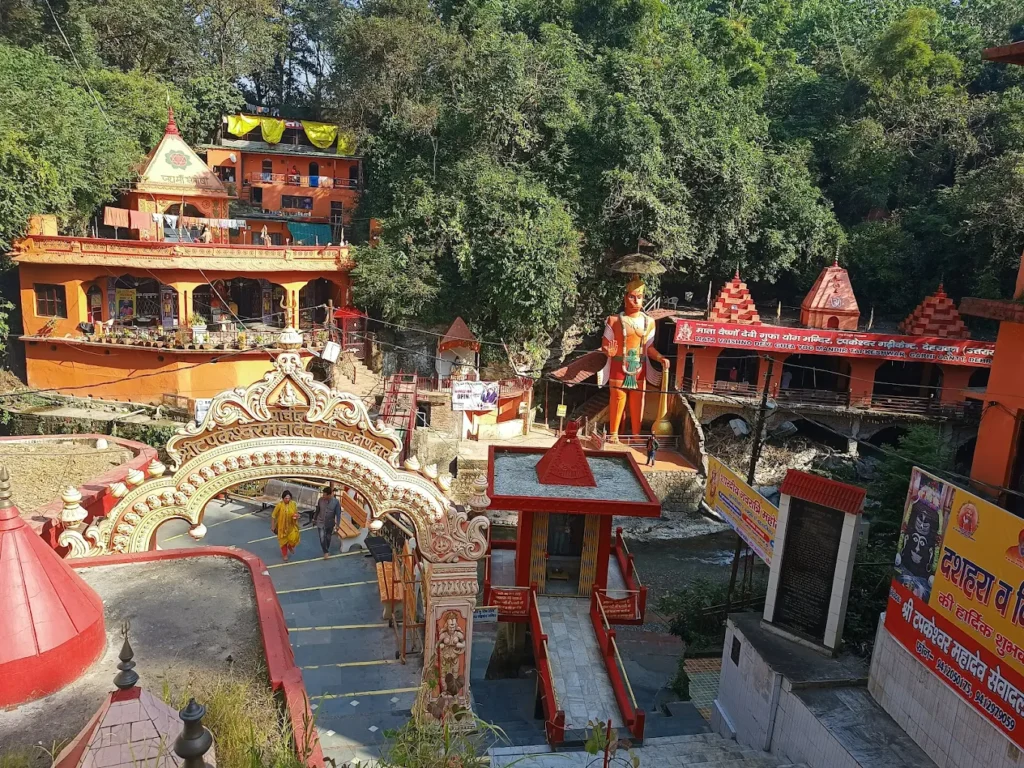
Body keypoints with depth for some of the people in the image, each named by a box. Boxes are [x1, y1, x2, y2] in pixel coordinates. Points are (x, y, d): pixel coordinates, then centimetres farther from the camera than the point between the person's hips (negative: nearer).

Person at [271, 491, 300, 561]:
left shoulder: (293, 504, -9)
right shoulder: (279, 505, -17)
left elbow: (296, 513, 6)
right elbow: (273, 515, -7)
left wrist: (296, 516, -17)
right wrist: (272, 526, -4)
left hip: (291, 525, 1)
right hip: (282, 526, -1)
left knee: (294, 538, -12)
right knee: (283, 540, 10)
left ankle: (290, 546, 23)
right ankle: (285, 555, 32)